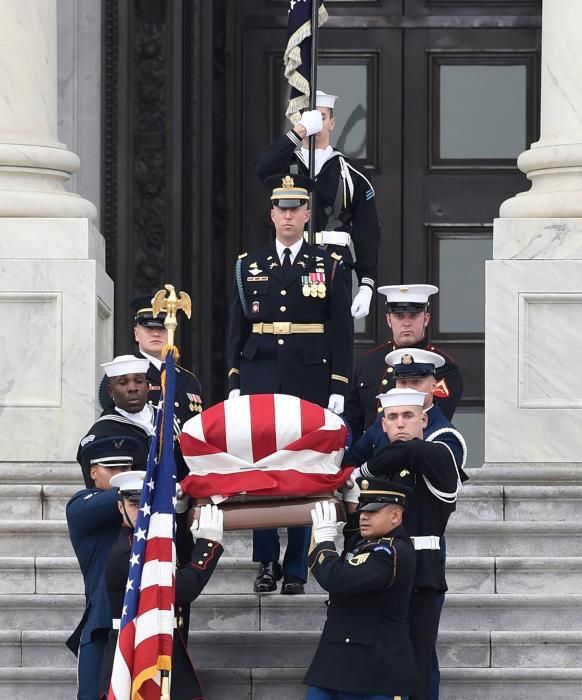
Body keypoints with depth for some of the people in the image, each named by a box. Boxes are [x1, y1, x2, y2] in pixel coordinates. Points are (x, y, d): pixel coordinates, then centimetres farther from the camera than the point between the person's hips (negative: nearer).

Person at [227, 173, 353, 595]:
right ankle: (267, 562, 6)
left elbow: (342, 334, 2)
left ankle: (296, 569, 7)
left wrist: (339, 388, -4)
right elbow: (237, 330, 10)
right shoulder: (250, 267, 8)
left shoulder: (329, 267, 3)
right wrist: (234, 383, 4)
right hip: (260, 380, 1)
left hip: (310, 382, -1)